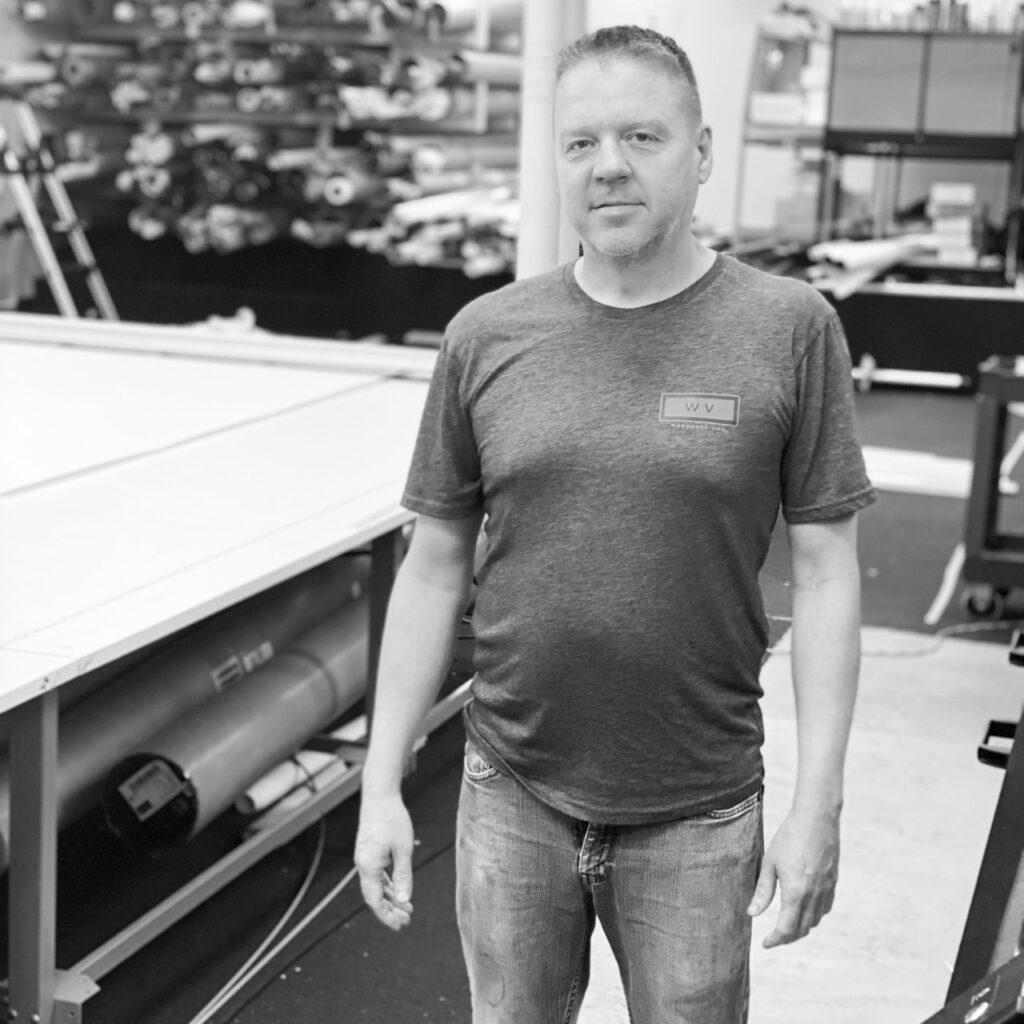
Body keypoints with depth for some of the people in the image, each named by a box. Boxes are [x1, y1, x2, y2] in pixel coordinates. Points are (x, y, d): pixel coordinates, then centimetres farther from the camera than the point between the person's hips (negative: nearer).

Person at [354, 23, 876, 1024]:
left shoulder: (789, 328, -7)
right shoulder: (485, 336, -1)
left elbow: (825, 575, -5)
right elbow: (433, 567, 4)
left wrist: (817, 808, -8)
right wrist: (382, 784, 2)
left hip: (698, 817, -2)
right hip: (513, 799, 2)